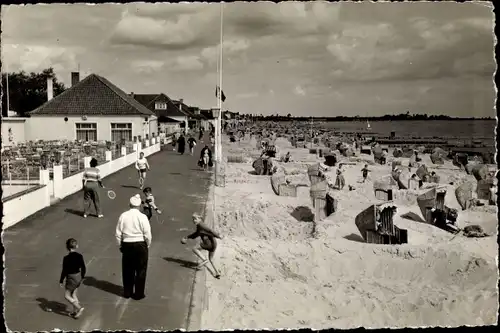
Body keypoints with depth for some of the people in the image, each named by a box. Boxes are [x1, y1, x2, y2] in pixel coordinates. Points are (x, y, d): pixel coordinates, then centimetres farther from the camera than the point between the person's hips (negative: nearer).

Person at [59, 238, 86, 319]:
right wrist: (82, 277, 17)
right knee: (73, 294, 22)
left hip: (71, 278, -6)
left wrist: (61, 281, -4)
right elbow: (83, 268, 1)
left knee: (67, 295, 10)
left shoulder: (66, 258, -20)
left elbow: (64, 271, -16)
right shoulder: (79, 256, -6)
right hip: (78, 276, 6)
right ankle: (75, 311, 28)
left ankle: (79, 307, -2)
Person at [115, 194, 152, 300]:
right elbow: (147, 234, -11)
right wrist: (148, 245, 6)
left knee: (127, 270, 17)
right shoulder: (142, 217, -12)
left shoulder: (123, 216, -4)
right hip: (140, 245, -3)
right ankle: (139, 294, 17)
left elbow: (118, 233, 0)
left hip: (127, 245, 3)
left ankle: (127, 292, 28)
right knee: (140, 270, 10)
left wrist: (120, 245, 12)